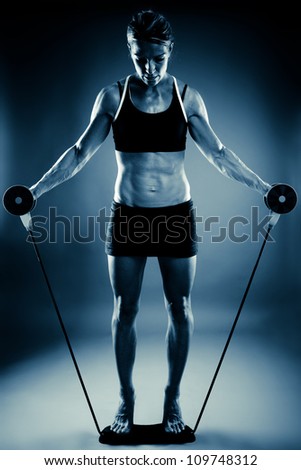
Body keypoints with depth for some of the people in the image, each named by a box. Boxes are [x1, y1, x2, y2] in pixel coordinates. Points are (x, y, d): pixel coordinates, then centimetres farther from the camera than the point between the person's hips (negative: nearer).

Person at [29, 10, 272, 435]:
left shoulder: (187, 97, 0)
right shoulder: (113, 96, -1)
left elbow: (219, 155, 3)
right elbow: (80, 153, 2)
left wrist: (263, 188, 0)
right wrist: (36, 190, -3)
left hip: (177, 216, 0)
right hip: (127, 217, 0)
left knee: (180, 310, 5)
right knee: (124, 311, 7)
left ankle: (173, 398, 23)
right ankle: (126, 399, 24)